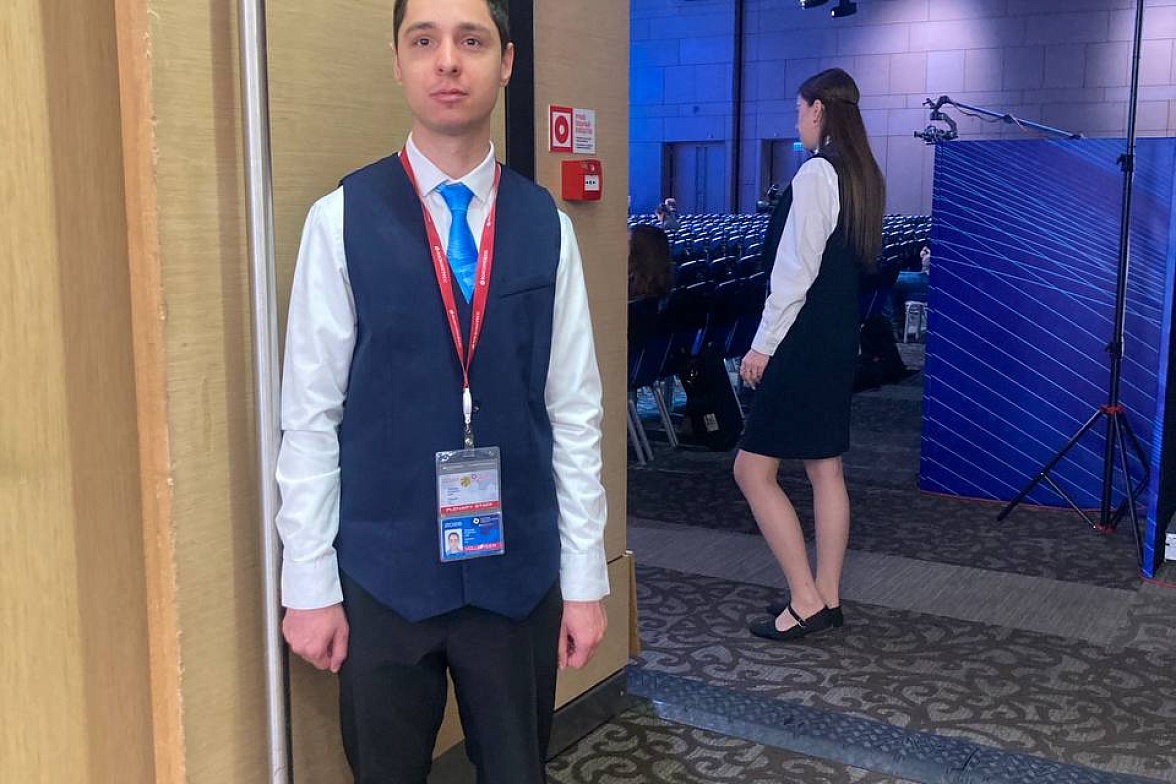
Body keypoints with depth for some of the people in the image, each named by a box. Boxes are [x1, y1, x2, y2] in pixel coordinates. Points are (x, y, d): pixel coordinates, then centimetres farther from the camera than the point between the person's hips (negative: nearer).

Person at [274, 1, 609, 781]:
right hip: (384, 571, -1)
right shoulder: (342, 219, -7)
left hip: (518, 570, 2)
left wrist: (586, 578, 2)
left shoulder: (545, 223, -2)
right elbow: (310, 417, -4)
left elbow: (575, 413, 0)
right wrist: (309, 584, -4)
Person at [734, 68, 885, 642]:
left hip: (805, 341, -9)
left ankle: (806, 601, 1)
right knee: (826, 469, 13)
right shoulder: (863, 174, 12)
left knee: (752, 470, -2)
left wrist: (763, 344, -13)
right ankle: (826, 598, 20)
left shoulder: (816, 173, -16)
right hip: (841, 336, 10)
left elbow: (796, 271, -19)